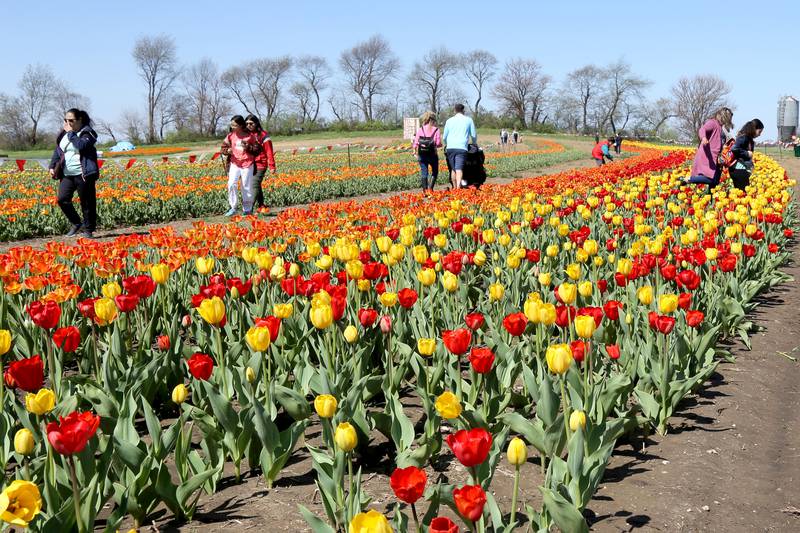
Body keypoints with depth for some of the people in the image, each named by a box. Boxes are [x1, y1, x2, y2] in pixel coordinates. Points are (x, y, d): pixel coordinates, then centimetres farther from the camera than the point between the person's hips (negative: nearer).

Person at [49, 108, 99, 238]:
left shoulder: (87, 133, -6)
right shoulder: (63, 134, 14)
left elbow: (81, 145, -25)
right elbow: (57, 151, 20)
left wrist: (70, 133, -16)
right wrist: (52, 166, 10)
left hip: (83, 175, -6)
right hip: (67, 175, 6)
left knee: (87, 203, -1)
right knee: (62, 199, -6)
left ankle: (88, 229, 12)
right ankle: (76, 223, 12)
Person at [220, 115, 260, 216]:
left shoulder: (250, 135, -3)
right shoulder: (230, 136, 4)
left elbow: (257, 149, 1)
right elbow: (223, 148, 10)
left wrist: (248, 147, -16)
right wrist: (227, 150, -12)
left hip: (247, 164, -2)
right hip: (234, 164, 2)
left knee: (247, 188, 3)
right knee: (231, 184, -15)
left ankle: (247, 210, 16)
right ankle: (233, 208, -5)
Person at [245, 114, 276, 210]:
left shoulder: (263, 135, -6)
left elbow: (269, 152, -7)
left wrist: (272, 166, -10)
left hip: (260, 164, -6)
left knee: (255, 185, -14)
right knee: (257, 185, 12)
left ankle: (251, 206, -19)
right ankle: (261, 204, 21)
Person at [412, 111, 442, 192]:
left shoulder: (420, 129, 0)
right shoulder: (436, 130, -4)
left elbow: (416, 142, -1)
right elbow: (438, 143, -10)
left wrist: (415, 151, 12)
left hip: (422, 154, 1)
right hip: (432, 154, -1)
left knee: (423, 172, 6)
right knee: (434, 172, 14)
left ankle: (425, 190, 1)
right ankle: (430, 188, 2)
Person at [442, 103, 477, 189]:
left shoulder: (449, 120, 13)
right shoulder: (468, 120, 9)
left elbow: (444, 137, 18)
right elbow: (474, 135, 14)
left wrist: (446, 145, 39)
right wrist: (475, 144, 35)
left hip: (450, 148, 2)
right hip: (461, 148, -2)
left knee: (453, 169, 12)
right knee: (459, 169, -13)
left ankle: (454, 188, 15)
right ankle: (458, 187, -30)